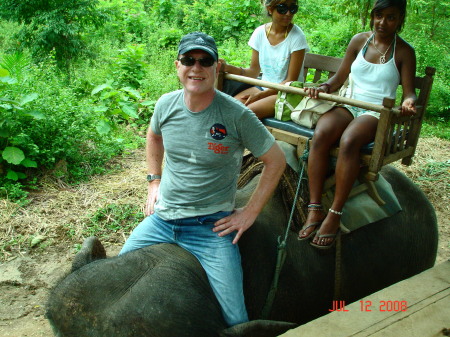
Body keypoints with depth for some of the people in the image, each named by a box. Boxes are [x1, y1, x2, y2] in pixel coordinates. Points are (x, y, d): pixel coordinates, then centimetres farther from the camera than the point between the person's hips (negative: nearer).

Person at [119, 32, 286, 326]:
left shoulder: (236, 114, -13)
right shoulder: (167, 104, 0)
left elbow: (276, 160, -6)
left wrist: (250, 213, -7)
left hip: (211, 225, -4)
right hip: (161, 218, 5)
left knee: (235, 322, -13)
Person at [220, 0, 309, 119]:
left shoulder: (296, 37, -12)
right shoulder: (260, 32, 1)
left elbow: (291, 81, -12)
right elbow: (253, 72, 5)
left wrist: (260, 95, -19)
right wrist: (227, 67, -12)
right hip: (263, 87, 4)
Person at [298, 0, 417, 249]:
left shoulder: (404, 52, 5)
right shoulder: (359, 41, 13)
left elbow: (409, 92, 2)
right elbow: (339, 78, 15)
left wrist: (409, 102, -22)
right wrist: (324, 88, -7)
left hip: (377, 113, -3)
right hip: (348, 105, 3)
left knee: (348, 141, -37)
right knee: (320, 135, -32)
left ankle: (334, 214, -30)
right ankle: (314, 210, -30)